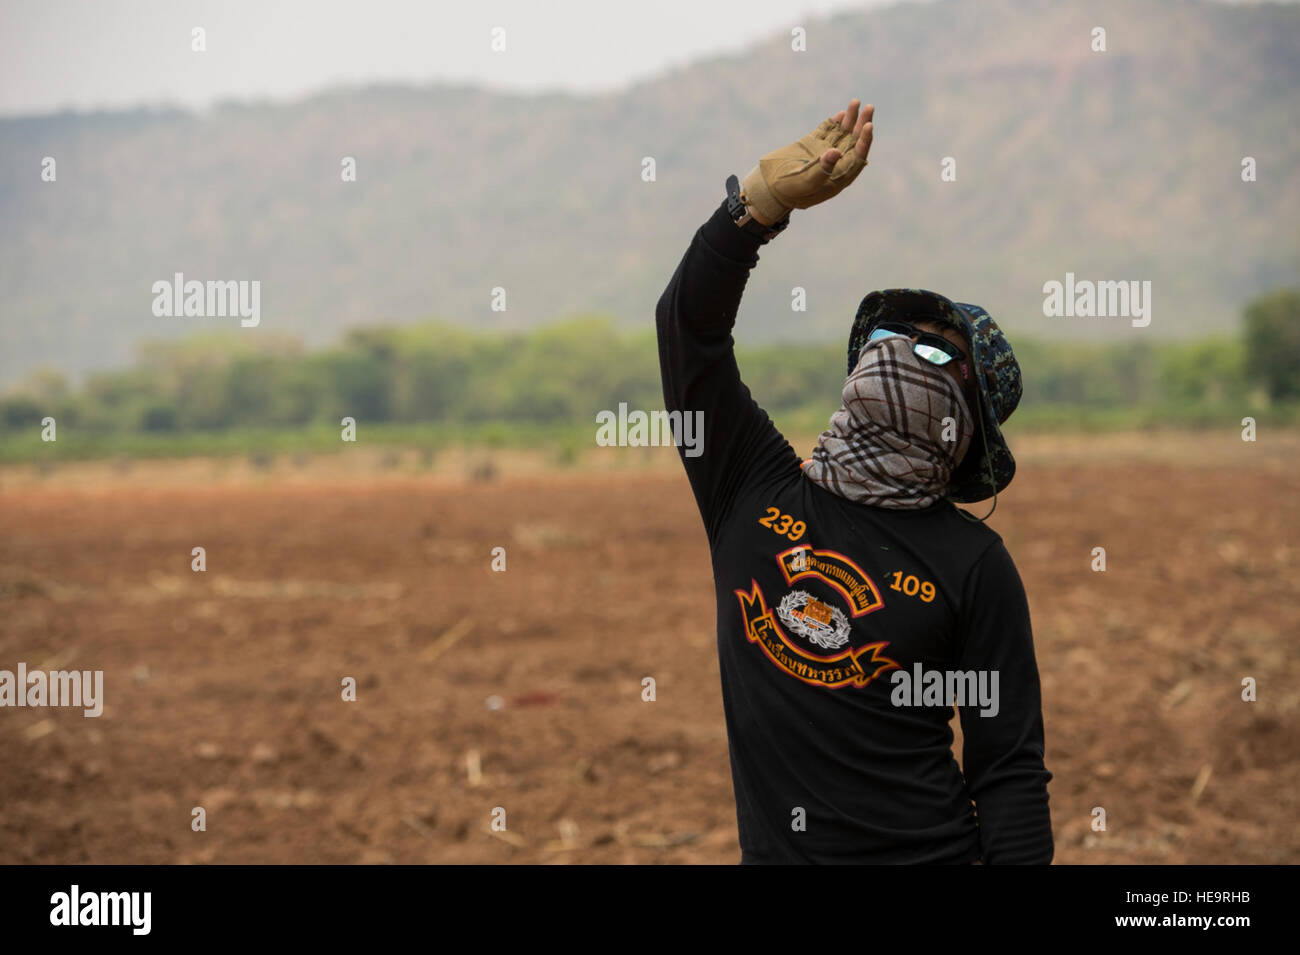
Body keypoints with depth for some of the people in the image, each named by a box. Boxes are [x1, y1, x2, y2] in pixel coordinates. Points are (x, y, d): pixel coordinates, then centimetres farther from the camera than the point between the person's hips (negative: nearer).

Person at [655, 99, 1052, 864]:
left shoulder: (973, 562, -2)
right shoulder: (755, 488, 7)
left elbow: (1010, 767, -4)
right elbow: (691, 325, -1)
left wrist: (1017, 861, -15)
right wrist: (763, 202, -13)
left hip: (926, 854, -3)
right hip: (772, 850, 3)